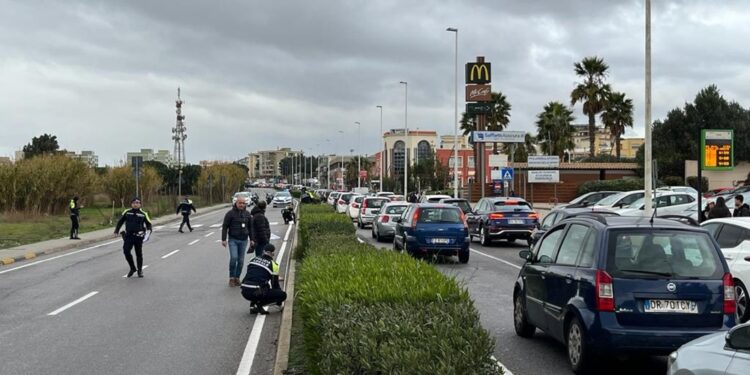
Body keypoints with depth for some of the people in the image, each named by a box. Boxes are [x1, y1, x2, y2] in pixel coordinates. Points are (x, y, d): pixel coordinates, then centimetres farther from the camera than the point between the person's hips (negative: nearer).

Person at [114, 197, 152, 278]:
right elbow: (120, 222, 14)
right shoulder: (127, 212, 5)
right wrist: (116, 231, 10)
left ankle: (140, 270, 22)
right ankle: (132, 268, 9)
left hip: (138, 236, -1)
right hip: (128, 236, 1)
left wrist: (149, 230, -12)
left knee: (139, 254, 7)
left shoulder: (143, 214, 1)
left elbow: (148, 224, 7)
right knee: (126, 251, -10)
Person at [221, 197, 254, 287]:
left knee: (241, 260, 4)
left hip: (243, 240, 4)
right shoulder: (230, 213, -4)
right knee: (234, 257, -16)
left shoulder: (247, 214, 8)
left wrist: (251, 239, 14)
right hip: (233, 240, -4)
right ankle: (232, 278, -3)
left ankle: (237, 278, 16)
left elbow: (250, 227, 16)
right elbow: (225, 227, -3)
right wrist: (223, 239, -8)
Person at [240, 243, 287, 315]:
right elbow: (275, 284, 11)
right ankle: (259, 304, -6)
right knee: (283, 295, 4)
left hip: (245, 292, 6)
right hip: (258, 293, -6)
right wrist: (279, 302, 25)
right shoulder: (272, 265, 3)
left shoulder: (253, 260, 17)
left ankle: (253, 304, 16)